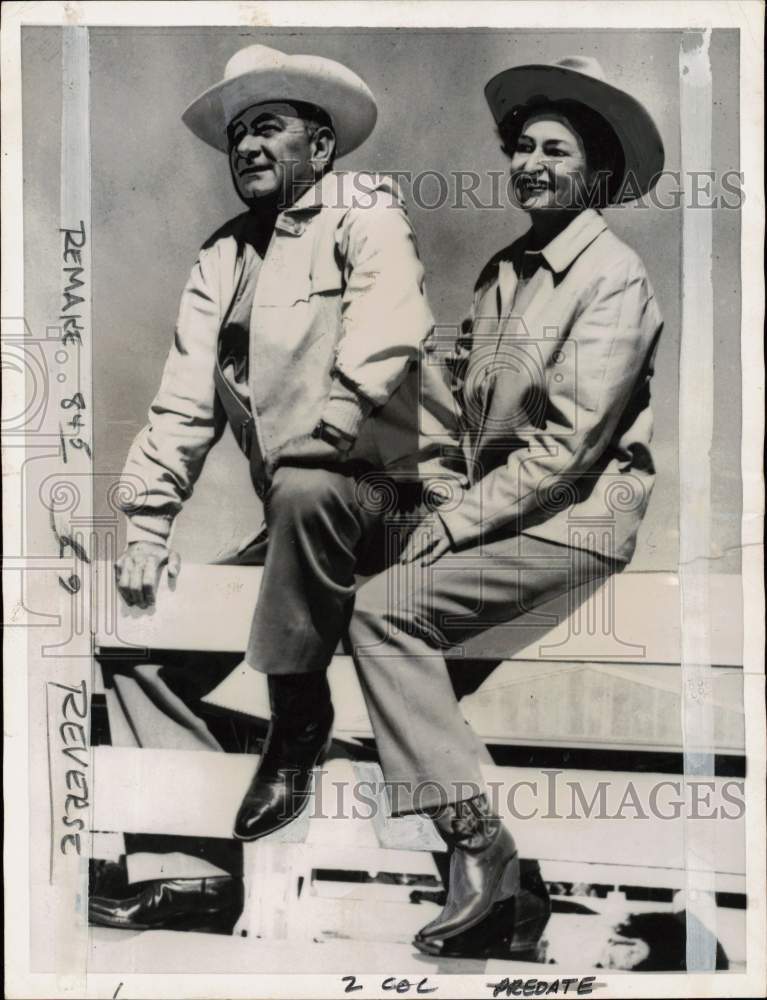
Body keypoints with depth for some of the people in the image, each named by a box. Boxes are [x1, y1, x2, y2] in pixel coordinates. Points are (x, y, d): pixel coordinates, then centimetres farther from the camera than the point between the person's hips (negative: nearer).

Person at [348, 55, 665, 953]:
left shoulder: (615, 279, -10)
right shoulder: (503, 269, 15)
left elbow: (571, 442, -17)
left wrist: (461, 520, -15)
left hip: (572, 526, -8)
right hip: (500, 506, 8)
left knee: (384, 607, -20)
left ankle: (478, 843, -14)